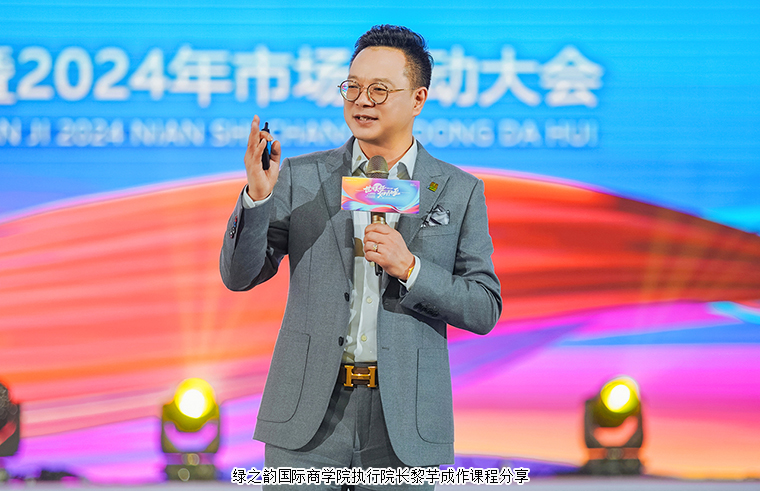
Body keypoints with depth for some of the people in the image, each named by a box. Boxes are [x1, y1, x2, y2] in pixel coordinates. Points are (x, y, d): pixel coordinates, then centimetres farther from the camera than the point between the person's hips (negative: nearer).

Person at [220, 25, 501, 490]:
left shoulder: (459, 192, 5)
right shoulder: (302, 177, 6)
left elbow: (485, 310, 2)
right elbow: (240, 274, 1)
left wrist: (409, 268, -13)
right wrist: (257, 195, -15)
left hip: (402, 427, 0)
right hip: (308, 417, 0)